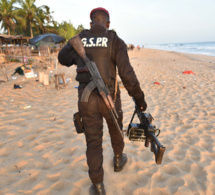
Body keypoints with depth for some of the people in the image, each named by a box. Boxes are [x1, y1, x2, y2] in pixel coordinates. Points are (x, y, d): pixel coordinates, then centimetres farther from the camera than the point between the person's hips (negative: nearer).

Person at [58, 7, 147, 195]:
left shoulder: (79, 39, 6)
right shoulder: (116, 41, -4)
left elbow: (63, 58, 22)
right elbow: (126, 73, -13)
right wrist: (139, 97, -4)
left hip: (86, 98, 2)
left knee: (93, 140, 10)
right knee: (116, 129, 25)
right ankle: (118, 161, 49)